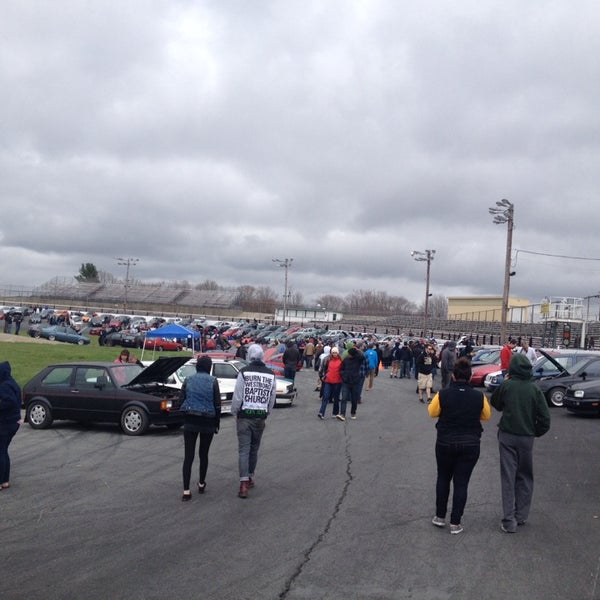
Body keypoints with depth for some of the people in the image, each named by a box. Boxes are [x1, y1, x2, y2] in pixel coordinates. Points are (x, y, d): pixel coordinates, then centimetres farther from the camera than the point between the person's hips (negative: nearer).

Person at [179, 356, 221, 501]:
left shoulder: (188, 380, 2)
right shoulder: (213, 381, -5)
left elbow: (181, 400, 4)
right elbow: (217, 404, -4)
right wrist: (217, 424, 6)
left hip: (189, 421, 1)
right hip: (207, 422, -1)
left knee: (188, 456, 0)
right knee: (203, 454, 16)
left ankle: (186, 491, -6)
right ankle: (201, 484, 29)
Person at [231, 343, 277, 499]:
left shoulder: (244, 373, -10)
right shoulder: (271, 375, 1)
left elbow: (237, 397, -9)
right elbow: (272, 399, 5)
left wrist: (234, 412, 6)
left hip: (245, 416, -3)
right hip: (261, 417, 3)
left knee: (244, 449, -2)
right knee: (254, 449, 17)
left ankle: (244, 483, -11)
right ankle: (250, 478, 29)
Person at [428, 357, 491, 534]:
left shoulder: (443, 394, -13)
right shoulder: (479, 397, -10)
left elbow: (432, 412, 2)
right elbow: (486, 416, 6)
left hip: (445, 443, 0)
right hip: (470, 445, 0)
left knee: (443, 478, 18)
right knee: (461, 483, 7)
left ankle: (440, 516, 24)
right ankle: (455, 523, 10)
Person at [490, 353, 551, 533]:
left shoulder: (506, 386, -9)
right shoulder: (534, 388, -5)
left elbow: (495, 403, 9)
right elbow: (544, 417, -6)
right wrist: (536, 432, 10)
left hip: (507, 436, -1)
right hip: (527, 437, 1)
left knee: (508, 477, 1)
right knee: (525, 477, 16)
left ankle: (509, 521, -2)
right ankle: (521, 516, 20)